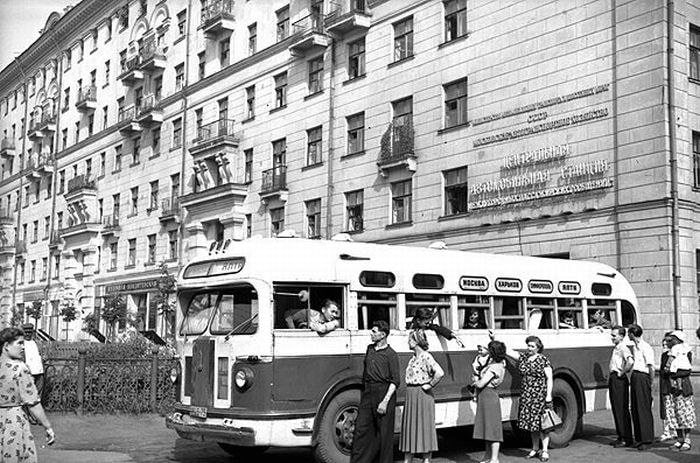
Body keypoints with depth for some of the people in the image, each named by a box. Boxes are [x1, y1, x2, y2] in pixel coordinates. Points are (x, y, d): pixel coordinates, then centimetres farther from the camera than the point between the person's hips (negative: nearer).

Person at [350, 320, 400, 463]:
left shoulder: (390, 355, -6)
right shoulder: (369, 349, 14)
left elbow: (395, 381, -10)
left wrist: (385, 401, -18)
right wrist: (364, 391, 17)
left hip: (384, 393, -6)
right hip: (367, 392, 6)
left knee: (384, 433, 1)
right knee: (361, 428, 4)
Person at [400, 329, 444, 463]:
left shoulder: (426, 357, -15)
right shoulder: (414, 357, 11)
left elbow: (440, 373, -29)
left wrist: (430, 385, -18)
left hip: (422, 396, -9)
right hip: (411, 396, 9)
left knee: (424, 427, 1)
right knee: (409, 427, 11)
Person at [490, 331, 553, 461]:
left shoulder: (543, 360, -3)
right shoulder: (522, 358, 9)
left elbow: (549, 378, -5)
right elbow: (507, 350, 4)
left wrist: (549, 395, -13)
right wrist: (494, 340, -7)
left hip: (540, 396, -5)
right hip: (526, 396, 5)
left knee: (541, 423, -3)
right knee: (531, 422, 10)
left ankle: (545, 451, 4)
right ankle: (535, 449, 22)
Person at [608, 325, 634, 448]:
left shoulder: (623, 348, -14)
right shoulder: (615, 348, 16)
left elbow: (630, 361, -32)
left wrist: (622, 373, -20)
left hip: (619, 380, -10)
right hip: (613, 379, 10)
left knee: (622, 410, -6)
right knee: (616, 409, 13)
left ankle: (626, 439, -1)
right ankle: (621, 437, 20)